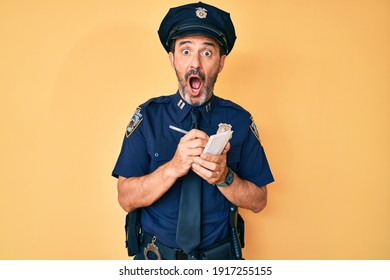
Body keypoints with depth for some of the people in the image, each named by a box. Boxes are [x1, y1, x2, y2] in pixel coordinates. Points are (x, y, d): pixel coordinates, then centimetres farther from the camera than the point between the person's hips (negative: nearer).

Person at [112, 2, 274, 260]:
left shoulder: (239, 120, -8)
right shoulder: (148, 115, -9)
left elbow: (259, 201, -6)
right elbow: (126, 199, -13)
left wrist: (224, 177, -25)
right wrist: (173, 167, -29)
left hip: (220, 256, 1)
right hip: (156, 257, 0)